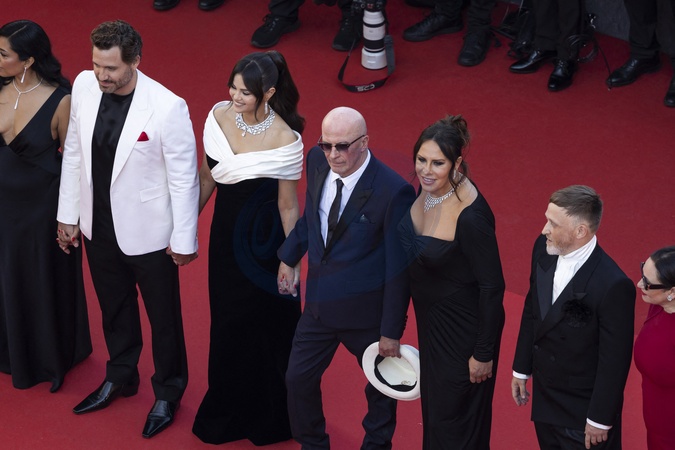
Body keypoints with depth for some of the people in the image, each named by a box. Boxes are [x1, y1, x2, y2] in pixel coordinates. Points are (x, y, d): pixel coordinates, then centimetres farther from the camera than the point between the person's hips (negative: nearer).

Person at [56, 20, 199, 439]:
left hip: (148, 233, -5)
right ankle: (120, 377, 49)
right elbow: (74, 153, 2)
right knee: (114, 310, 26)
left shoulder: (167, 107, -27)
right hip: (98, 227, 5)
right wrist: (68, 214, 7)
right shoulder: (84, 86, -11)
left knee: (163, 317, 15)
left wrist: (184, 240, -10)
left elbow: (184, 178, -17)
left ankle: (168, 392, 38)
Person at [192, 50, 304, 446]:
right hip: (225, 234, 5)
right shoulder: (219, 116, -8)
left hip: (262, 242, -5)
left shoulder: (285, 139, -23)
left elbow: (288, 205, -14)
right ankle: (229, 412, 40)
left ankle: (268, 420, 35)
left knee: (265, 325, 12)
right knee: (228, 323, 19)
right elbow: (207, 178, 5)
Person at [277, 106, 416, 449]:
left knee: (381, 386, 18)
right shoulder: (317, 161, -8)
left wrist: (392, 330, -15)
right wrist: (289, 257, 18)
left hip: (367, 312, -5)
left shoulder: (393, 191, -26)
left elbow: (399, 268, -20)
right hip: (319, 302, 5)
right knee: (298, 379, 15)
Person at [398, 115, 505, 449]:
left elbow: (492, 286, -24)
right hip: (430, 316, 8)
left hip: (463, 326, -8)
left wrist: (484, 353, -16)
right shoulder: (428, 188, -10)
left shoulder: (470, 216, -33)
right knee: (434, 405, 27)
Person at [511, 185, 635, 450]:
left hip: (583, 410, -7)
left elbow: (614, 360, -21)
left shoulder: (613, 286, -31)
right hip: (544, 397, 7)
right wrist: (522, 369, 14)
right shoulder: (544, 249, -10)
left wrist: (600, 420, -14)